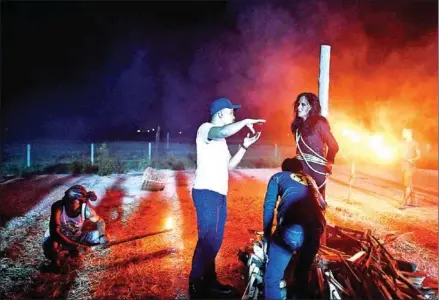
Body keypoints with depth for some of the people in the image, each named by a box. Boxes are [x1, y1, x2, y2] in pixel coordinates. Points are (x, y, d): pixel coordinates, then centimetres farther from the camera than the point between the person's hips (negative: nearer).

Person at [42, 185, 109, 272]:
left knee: (99, 236, -18)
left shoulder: (86, 209, -23)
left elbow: (100, 221, -7)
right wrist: (74, 245, -42)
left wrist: (102, 235, -28)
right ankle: (56, 260, -1)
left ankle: (68, 252, 0)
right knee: (52, 246, -38)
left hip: (75, 238, 3)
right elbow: (54, 232, -35)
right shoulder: (58, 207, -30)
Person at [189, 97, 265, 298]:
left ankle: (209, 281, 21)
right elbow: (224, 131, -29)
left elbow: (229, 165, 21)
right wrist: (246, 121, -18)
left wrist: (245, 146, 13)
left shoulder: (219, 139, 24)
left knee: (215, 240, 12)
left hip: (219, 194, 10)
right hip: (206, 192, -10)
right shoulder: (206, 129, -5)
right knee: (207, 240, -10)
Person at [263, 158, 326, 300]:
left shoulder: (278, 177, 26)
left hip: (291, 228, -4)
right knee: (302, 274, 28)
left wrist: (266, 236, 21)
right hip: (317, 228, 5)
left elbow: (269, 206, 16)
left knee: (272, 279, 7)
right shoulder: (310, 180, 38)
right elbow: (322, 205, 46)